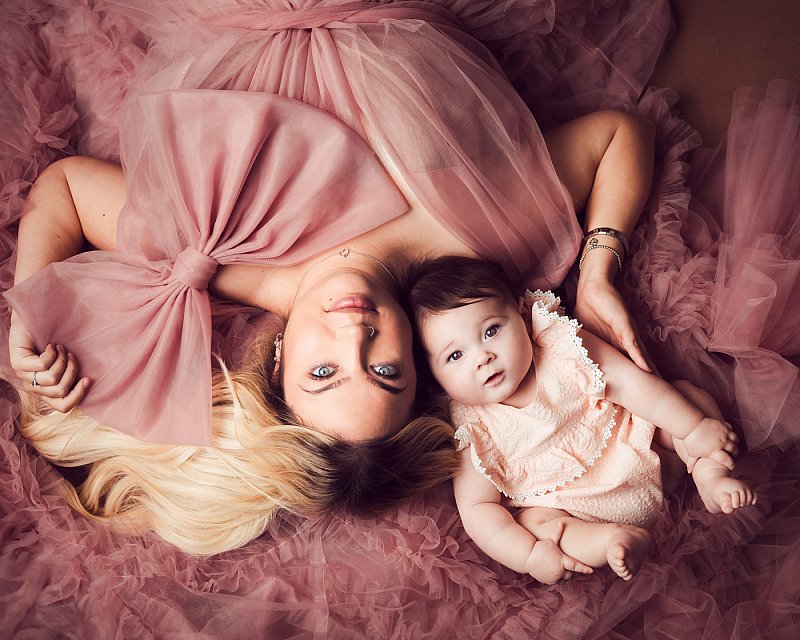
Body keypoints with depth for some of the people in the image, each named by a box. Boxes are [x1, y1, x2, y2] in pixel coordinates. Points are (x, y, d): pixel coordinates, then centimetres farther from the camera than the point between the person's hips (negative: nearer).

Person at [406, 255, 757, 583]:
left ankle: (710, 477, -4)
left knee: (692, 400, -6)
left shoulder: (561, 348, -18)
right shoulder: (474, 433, -21)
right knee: (531, 521, -32)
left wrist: (695, 428, -13)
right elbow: (477, 508, -20)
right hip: (569, 507, -2)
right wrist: (530, 555, -32)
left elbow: (633, 383, -13)